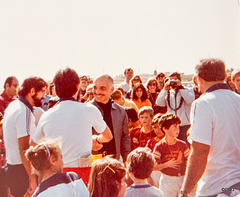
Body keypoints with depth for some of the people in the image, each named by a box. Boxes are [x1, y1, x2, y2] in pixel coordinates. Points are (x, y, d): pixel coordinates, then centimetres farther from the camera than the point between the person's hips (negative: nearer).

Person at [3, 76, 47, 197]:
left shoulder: (13, 105, 10)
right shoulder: (24, 112, -21)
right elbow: (24, 149, -25)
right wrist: (32, 178, -26)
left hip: (11, 163, 10)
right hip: (21, 168, -10)